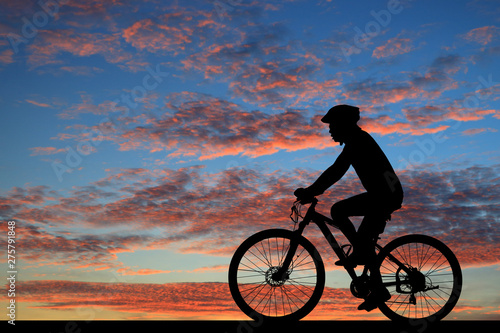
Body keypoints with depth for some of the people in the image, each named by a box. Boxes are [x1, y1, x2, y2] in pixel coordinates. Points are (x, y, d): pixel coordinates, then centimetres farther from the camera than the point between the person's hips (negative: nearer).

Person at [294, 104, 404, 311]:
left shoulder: (358, 140, -16)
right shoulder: (357, 140, 14)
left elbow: (336, 171, -24)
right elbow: (337, 170, 20)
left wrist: (310, 192, -22)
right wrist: (312, 190, 17)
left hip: (386, 196, -10)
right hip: (379, 194, 10)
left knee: (364, 241, -7)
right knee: (337, 210, 8)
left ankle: (379, 291, 6)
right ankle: (362, 252, 9)